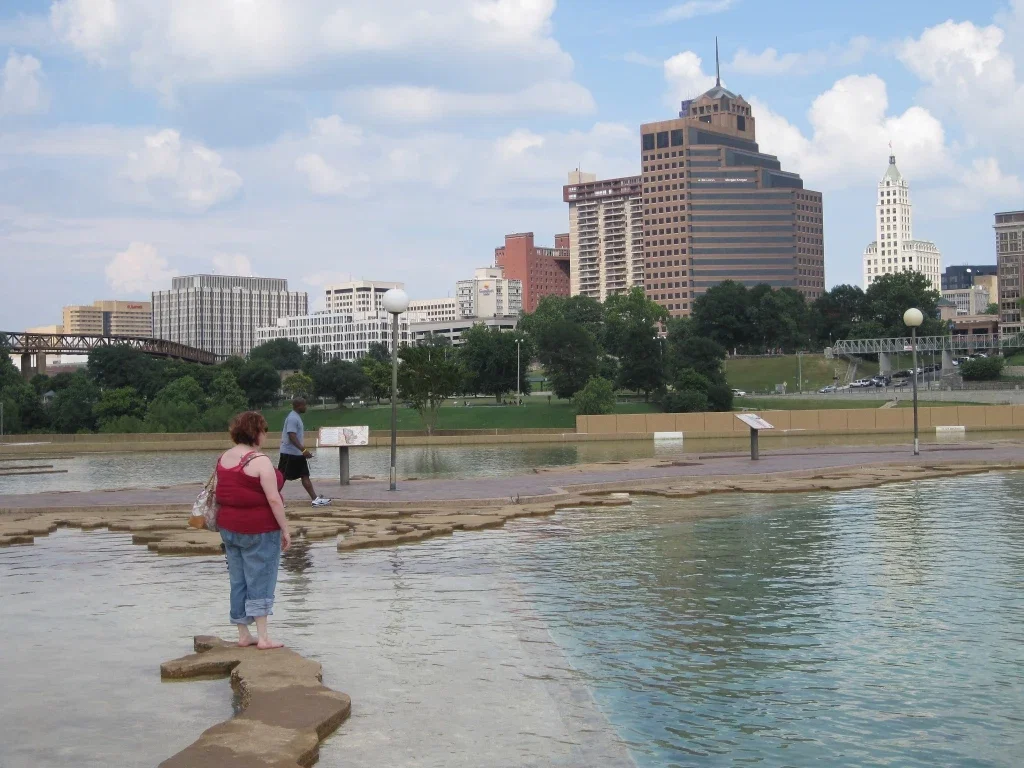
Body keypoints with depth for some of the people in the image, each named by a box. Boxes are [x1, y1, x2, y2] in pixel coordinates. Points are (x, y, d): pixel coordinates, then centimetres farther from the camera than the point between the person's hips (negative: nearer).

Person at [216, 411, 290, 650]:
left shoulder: (223, 458, 7)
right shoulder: (260, 461, -17)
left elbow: (221, 493, 14)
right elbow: (274, 499, -18)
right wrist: (285, 530, -11)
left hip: (228, 527, 7)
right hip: (258, 530, -7)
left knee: (238, 582, 12)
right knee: (260, 582, -1)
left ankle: (243, 635, 18)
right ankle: (263, 637, -2)